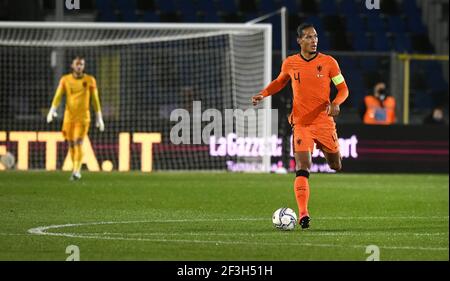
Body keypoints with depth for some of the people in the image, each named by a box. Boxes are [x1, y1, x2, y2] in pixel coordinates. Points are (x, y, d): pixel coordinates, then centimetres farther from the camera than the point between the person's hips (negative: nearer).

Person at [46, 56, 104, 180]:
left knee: (78, 143, -15)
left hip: (83, 116, -2)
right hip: (69, 116, 2)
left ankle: (76, 171, -18)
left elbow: (95, 99, 7)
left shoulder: (90, 80, 2)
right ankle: (76, 169, 22)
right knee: (71, 144, 6)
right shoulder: (65, 80, 3)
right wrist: (52, 110, -20)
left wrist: (99, 118, 8)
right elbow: (58, 96, -6)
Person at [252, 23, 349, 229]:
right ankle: (303, 214, -19)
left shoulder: (328, 62, -3)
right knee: (302, 168, -16)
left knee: (336, 166, 12)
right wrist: (263, 94, 5)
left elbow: (343, 88, 2)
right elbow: (280, 82, 22)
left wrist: (336, 103, -18)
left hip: (324, 122, 0)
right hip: (301, 123, 0)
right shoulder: (290, 64, 2)